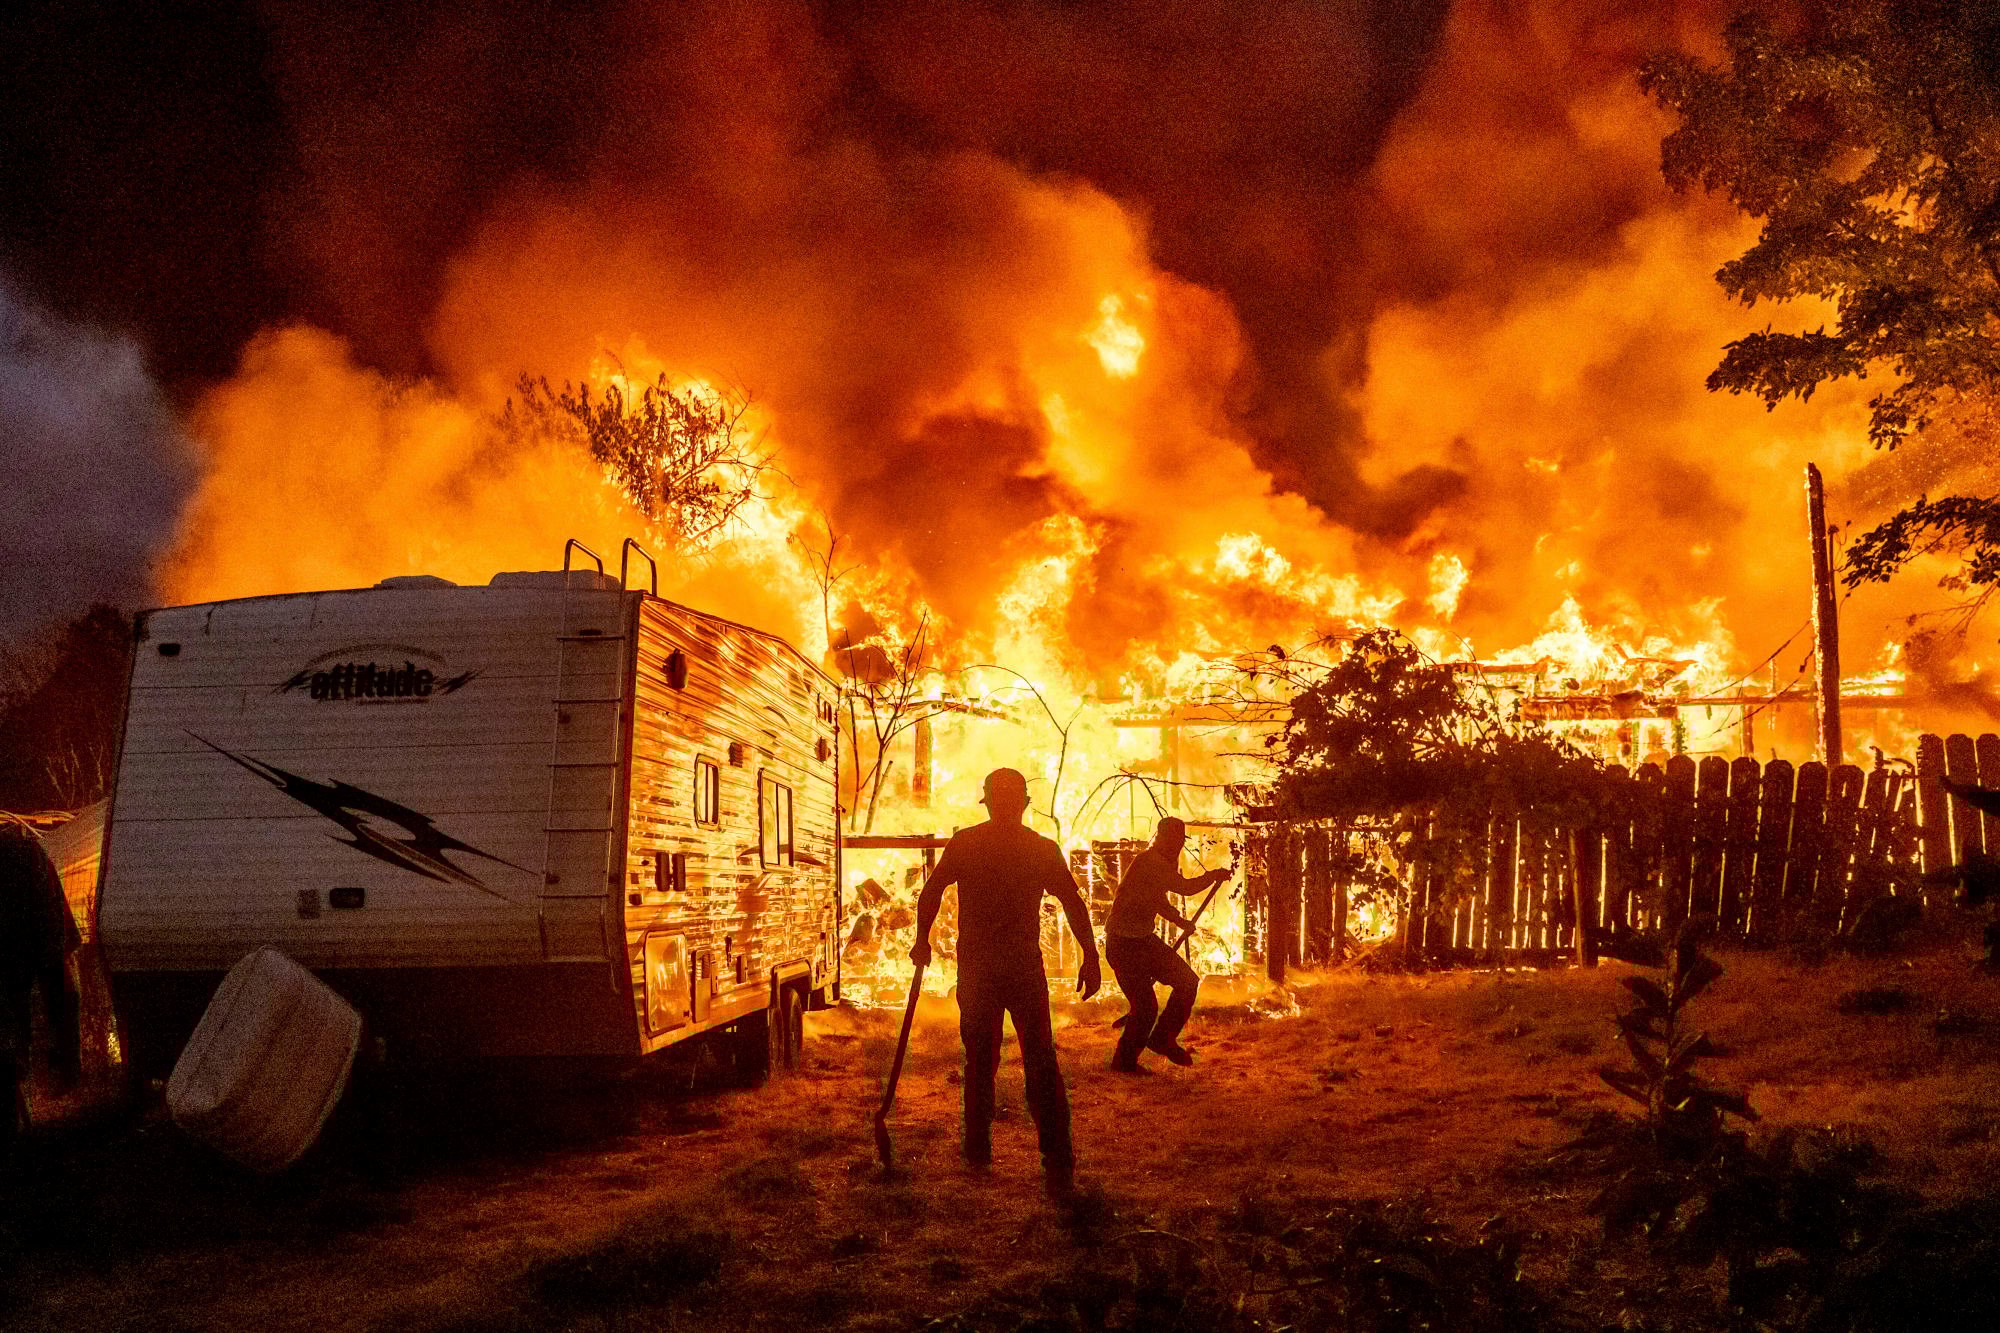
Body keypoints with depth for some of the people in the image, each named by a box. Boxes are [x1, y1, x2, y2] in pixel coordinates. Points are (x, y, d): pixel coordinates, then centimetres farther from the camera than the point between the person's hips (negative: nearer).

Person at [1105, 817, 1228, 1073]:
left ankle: (1163, 1039, 18)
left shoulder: (1161, 863, 9)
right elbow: (1186, 887, -29)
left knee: (1187, 982, 5)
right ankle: (1124, 1060, 14)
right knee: (1145, 1006, -6)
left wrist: (1180, 920, 13)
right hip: (1123, 943, -9)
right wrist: (1214, 876, -13)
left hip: (1143, 940, 9)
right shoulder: (1149, 862, -23)